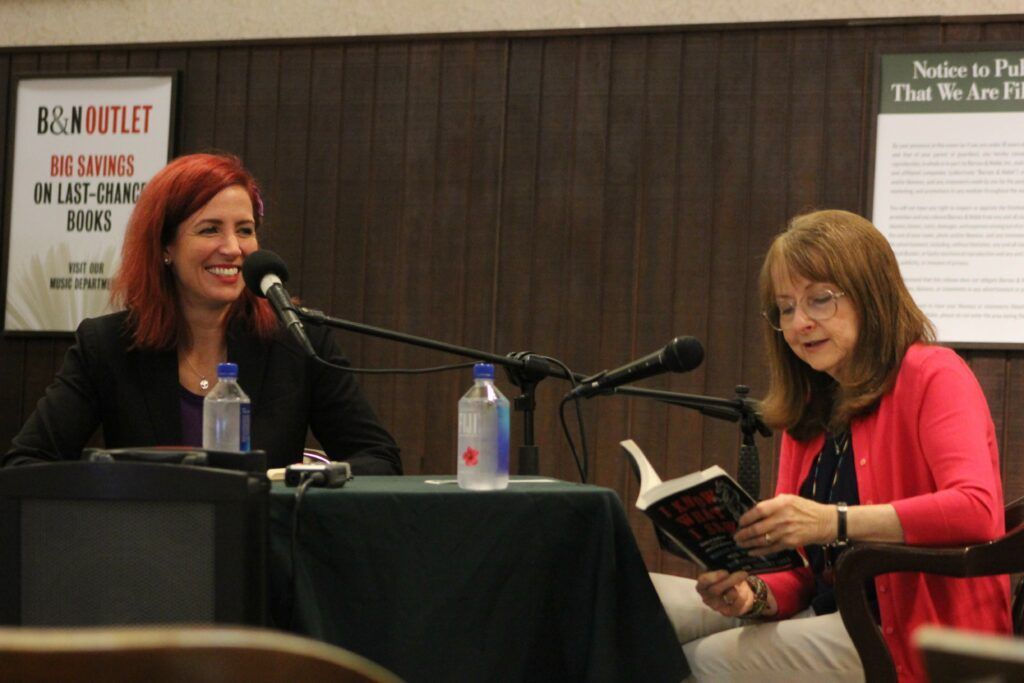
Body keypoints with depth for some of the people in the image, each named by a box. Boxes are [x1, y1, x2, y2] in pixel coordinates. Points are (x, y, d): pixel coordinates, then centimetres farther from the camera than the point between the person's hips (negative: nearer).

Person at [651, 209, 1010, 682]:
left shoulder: (931, 376, -7)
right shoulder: (807, 411, 15)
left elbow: (977, 510, -25)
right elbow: (798, 570, 12)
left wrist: (833, 521, -32)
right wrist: (755, 596, -12)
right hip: (826, 615, 8)